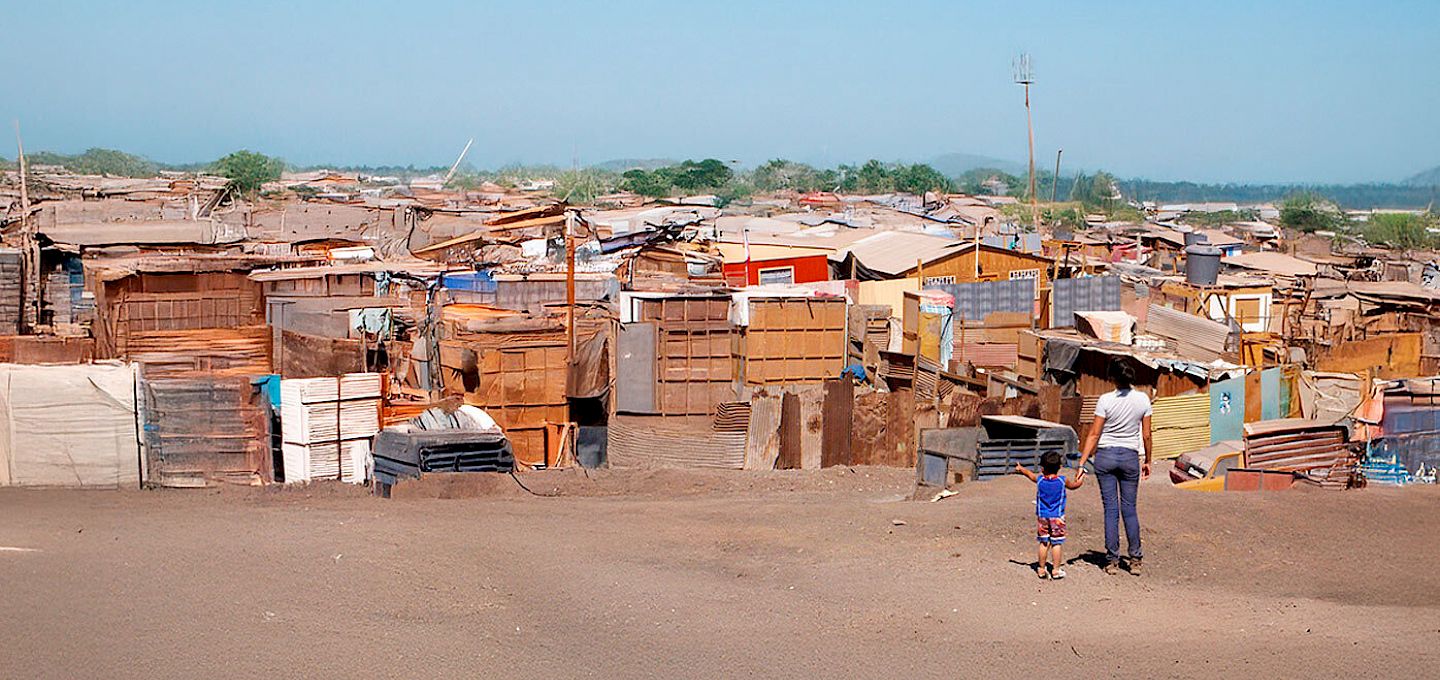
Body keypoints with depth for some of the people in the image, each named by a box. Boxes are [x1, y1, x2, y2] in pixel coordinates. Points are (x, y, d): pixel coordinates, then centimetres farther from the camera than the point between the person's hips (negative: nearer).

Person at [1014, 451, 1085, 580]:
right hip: (1057, 518, -2)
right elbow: (1074, 485, 14)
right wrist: (1080, 479, 34)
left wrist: (1020, 468, 38)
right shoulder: (1063, 481, -6)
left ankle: (1041, 569, 15)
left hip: (1042, 517, 2)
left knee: (1044, 543, 9)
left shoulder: (1039, 480, -3)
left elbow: (1029, 473, 18)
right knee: (1056, 543, 1)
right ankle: (1056, 570, 2)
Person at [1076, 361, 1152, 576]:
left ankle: (1112, 561, 4)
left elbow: (1094, 434, -10)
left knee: (1111, 508, 3)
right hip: (1130, 456, 2)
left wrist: (1082, 463, -7)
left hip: (1105, 455, -2)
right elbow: (1146, 435, 3)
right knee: (1129, 508, 10)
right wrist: (1147, 461, 15)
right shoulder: (1142, 399, -2)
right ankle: (1135, 560, 11)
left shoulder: (1106, 400, -11)